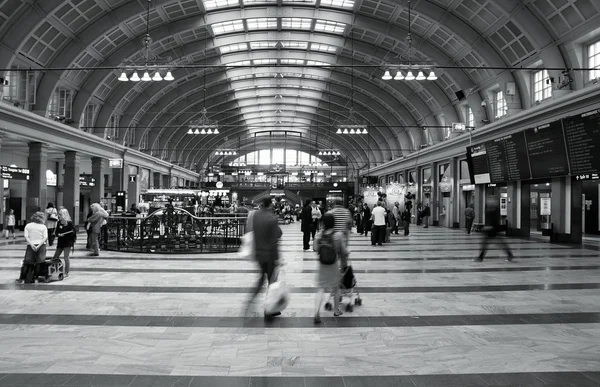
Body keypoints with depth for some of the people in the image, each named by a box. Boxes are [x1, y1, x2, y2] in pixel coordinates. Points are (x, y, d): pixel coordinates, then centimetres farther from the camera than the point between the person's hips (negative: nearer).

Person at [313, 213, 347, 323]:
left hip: (322, 266, 1)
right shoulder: (338, 235, -16)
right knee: (336, 288, 18)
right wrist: (344, 263, 7)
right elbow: (343, 252, -9)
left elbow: (316, 249, -1)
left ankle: (316, 312, -10)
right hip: (334, 266, -1)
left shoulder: (319, 235, -9)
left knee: (320, 289, 5)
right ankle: (336, 310, 32)